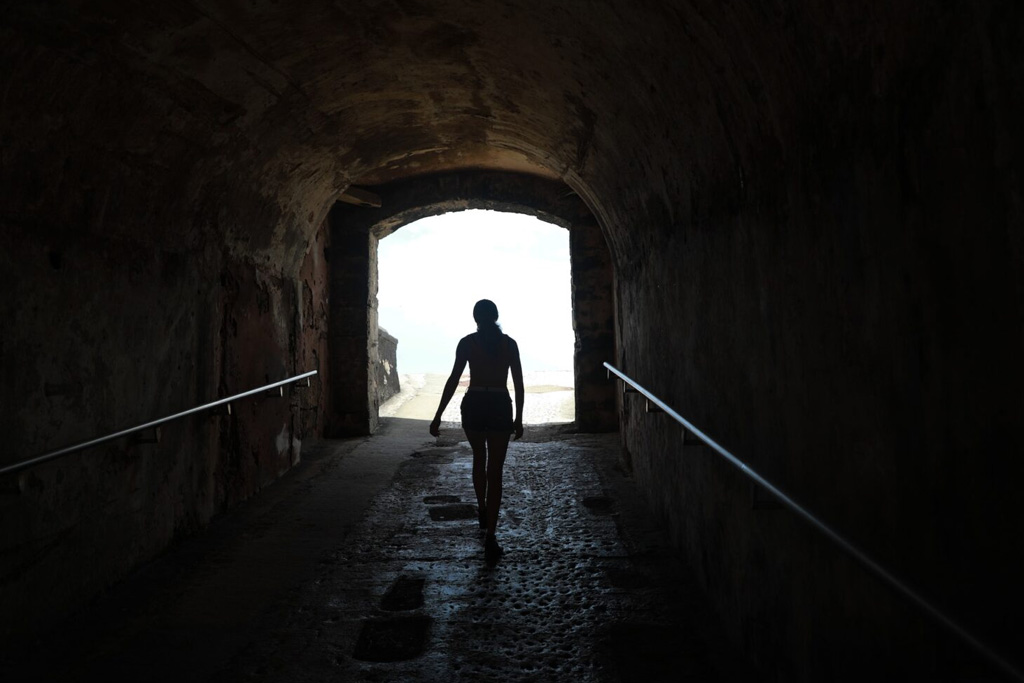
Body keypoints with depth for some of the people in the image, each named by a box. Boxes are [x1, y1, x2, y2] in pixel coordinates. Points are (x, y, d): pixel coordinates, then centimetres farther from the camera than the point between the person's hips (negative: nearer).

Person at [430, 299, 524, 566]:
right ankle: (490, 536, -5)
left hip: (473, 405, 1)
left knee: (479, 459, 26)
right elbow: (518, 383, 2)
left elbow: (454, 379, -7)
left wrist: (438, 415, -5)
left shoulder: (467, 342, -2)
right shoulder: (509, 343, 2)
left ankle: (482, 510, 44)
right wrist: (519, 418, 11)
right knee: (495, 471, 2)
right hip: (500, 406, 0)